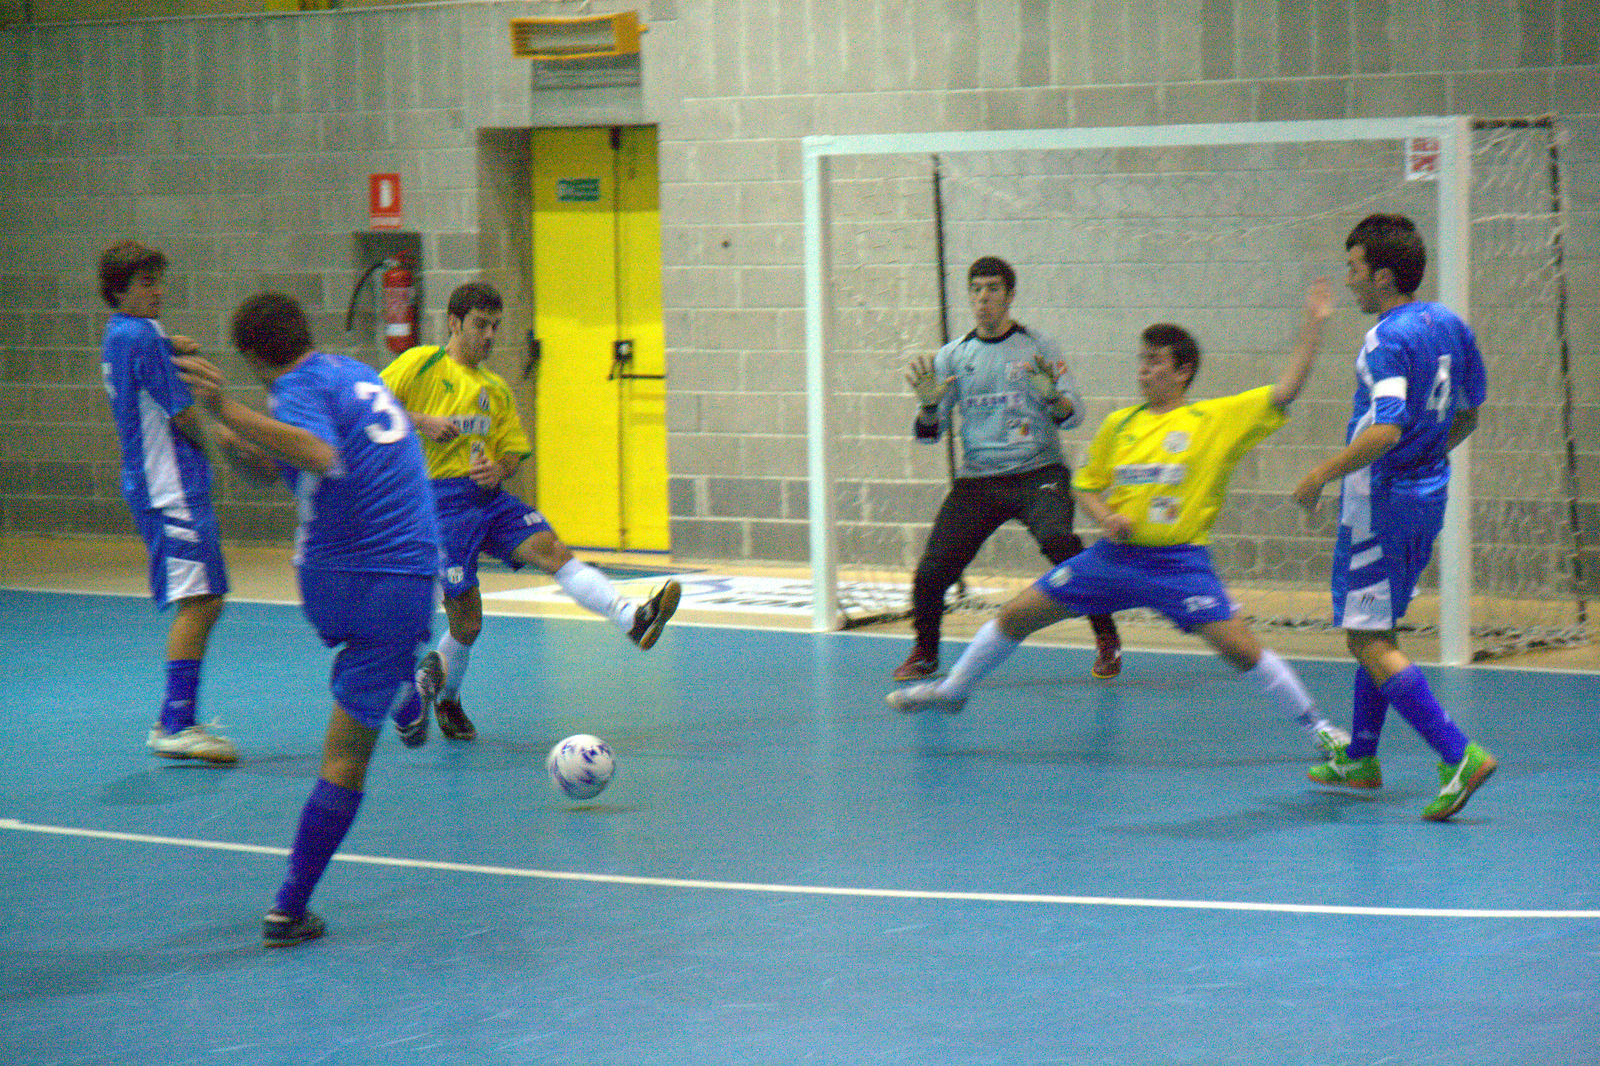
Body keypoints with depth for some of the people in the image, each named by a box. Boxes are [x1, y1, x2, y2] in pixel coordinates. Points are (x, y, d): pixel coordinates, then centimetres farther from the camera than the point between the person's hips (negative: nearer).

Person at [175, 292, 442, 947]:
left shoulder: (300, 389, -7)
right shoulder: (359, 374, 13)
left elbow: (320, 456, -31)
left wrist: (227, 411, -36)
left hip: (332, 582, -4)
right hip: (405, 584, 4)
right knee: (345, 760, 4)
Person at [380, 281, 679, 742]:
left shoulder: (496, 388, 21)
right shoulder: (421, 364, 3)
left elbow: (515, 447, 23)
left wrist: (500, 468, 0)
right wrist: (419, 420, -17)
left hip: (489, 495, 5)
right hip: (442, 501, -5)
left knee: (552, 550, -22)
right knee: (467, 622, -6)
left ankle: (634, 619, -41)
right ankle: (446, 696, 22)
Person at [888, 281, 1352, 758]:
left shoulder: (1219, 419, -4)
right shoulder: (1120, 423, 7)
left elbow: (1286, 390, -11)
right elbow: (1087, 484, 17)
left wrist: (1313, 325, -17)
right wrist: (1106, 517, -3)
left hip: (1178, 562, -4)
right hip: (1114, 556, 4)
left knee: (1240, 647, -17)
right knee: (1016, 616, 6)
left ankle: (1315, 725, 2)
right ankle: (952, 690, 27)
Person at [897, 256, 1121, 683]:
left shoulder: (1038, 349, 3)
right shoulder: (952, 357, 10)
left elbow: (1073, 415, -3)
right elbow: (929, 433, 10)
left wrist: (1051, 396, -25)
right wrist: (928, 405, -12)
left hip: (1038, 473, -2)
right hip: (977, 482, 3)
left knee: (1057, 539, -32)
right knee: (930, 572, -12)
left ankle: (1106, 639, -16)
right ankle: (925, 654, 16)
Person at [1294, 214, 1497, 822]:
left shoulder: (1388, 340, -20)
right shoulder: (1450, 326, 7)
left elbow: (1386, 430, -31)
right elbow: (1468, 414, 17)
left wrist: (1319, 476, -23)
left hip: (1381, 499, -9)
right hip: (1429, 495, 9)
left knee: (1369, 643, -7)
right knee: (1379, 630, 22)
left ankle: (1460, 756, -19)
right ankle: (1359, 759, 33)